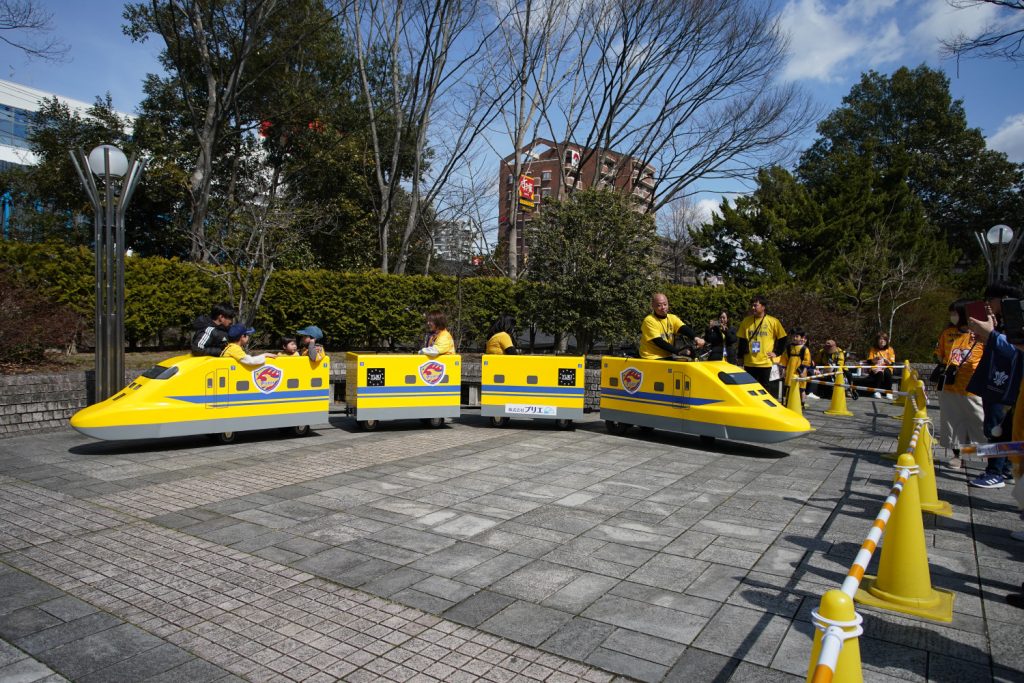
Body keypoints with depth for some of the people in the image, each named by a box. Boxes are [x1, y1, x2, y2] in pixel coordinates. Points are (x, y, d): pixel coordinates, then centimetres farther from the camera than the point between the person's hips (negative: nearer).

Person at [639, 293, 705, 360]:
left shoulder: (672, 318, 9)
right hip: (652, 358, -7)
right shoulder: (649, 321, -10)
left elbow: (684, 329, -10)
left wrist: (696, 337, -30)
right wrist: (678, 352, -24)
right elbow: (659, 342, -17)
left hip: (668, 357, 7)